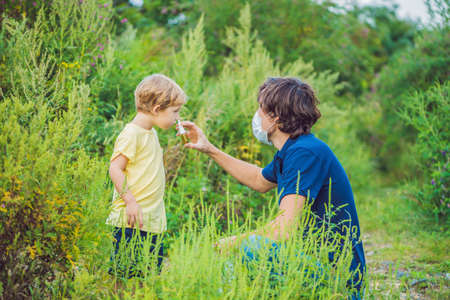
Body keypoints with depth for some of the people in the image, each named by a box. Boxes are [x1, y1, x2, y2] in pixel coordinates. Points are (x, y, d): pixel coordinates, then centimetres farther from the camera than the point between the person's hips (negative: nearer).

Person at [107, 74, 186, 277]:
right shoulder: (132, 134, -12)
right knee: (127, 274, -7)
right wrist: (130, 201, -22)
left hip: (153, 220, 9)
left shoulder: (151, 133, 16)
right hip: (132, 222, -9)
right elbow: (115, 168, -18)